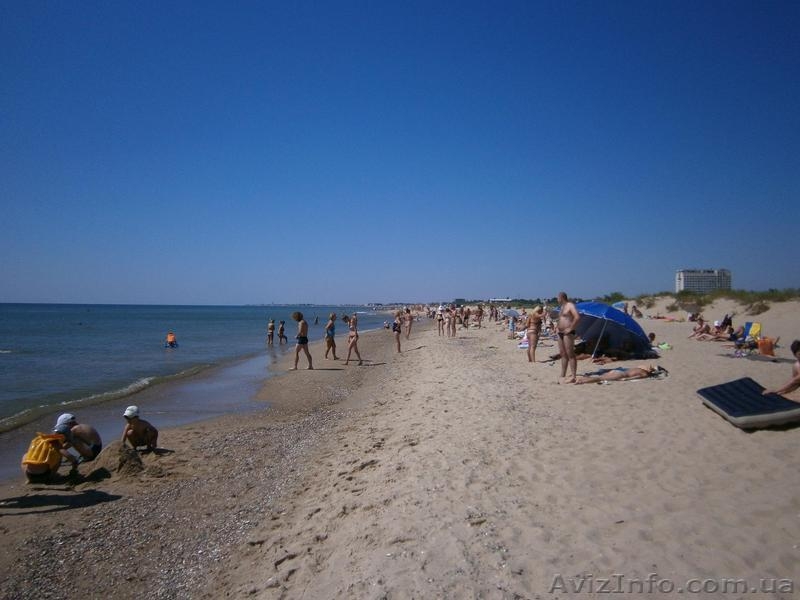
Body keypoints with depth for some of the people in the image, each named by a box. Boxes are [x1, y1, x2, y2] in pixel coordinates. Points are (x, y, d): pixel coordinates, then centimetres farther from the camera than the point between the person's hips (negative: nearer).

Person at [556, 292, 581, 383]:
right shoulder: (562, 307, 20)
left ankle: (573, 376, -12)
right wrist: (558, 326, 19)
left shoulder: (570, 305, -10)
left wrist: (570, 328, -21)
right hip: (561, 333, 10)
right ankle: (562, 375, 17)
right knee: (563, 354, 12)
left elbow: (577, 317, -24)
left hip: (568, 333, -10)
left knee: (570, 355, -11)